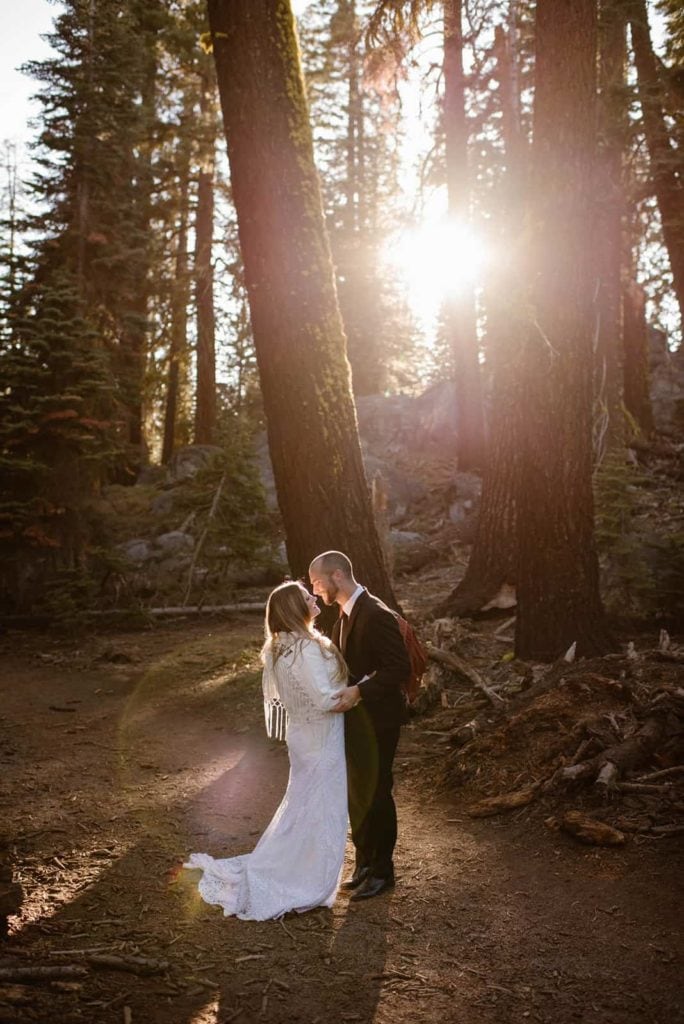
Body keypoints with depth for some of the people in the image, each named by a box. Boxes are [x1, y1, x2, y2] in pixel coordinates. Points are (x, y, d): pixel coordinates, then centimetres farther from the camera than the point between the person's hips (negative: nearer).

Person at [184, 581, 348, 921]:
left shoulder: (280, 648, 4)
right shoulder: (306, 649, -25)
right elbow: (324, 699, -28)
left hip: (302, 736, 9)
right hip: (321, 743, -9)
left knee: (299, 808, 21)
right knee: (322, 813, 5)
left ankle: (262, 874, 29)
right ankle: (309, 888, 17)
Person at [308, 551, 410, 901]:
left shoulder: (376, 615, -22)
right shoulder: (346, 613, 7)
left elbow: (400, 668, -25)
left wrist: (358, 692, -31)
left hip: (376, 720, -9)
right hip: (354, 717, 9)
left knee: (375, 794, 5)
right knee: (357, 793, 18)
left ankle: (382, 871, 22)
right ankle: (365, 862, 34)